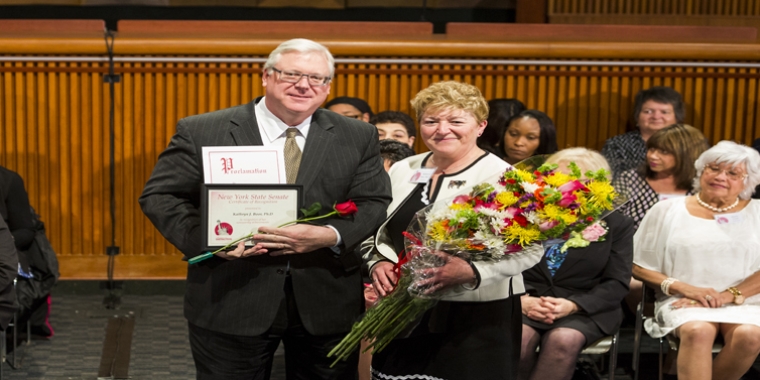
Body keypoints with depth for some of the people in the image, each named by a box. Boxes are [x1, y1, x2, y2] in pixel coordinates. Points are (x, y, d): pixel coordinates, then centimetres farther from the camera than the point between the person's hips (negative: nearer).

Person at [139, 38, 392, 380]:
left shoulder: (358, 138, 3)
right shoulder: (201, 132, -3)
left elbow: (375, 205, 0)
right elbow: (159, 196, -1)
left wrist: (330, 236, -20)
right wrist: (205, 237, -19)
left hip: (327, 304, 2)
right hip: (231, 303, -1)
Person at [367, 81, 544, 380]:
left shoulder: (502, 177, -8)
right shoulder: (403, 170, 9)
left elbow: (530, 249, -12)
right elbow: (380, 236, 17)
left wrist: (472, 271, -25)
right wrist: (378, 264, -4)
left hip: (477, 319, -4)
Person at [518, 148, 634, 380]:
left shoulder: (616, 225, 10)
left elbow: (617, 284, 1)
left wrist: (572, 305, -16)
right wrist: (521, 300, -15)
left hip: (587, 308, -1)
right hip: (526, 302, 1)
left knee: (564, 339, -34)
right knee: (518, 337, -33)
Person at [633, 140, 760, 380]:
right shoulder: (667, 211, 9)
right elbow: (638, 268, 6)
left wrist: (729, 295, -13)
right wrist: (683, 288, -9)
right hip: (683, 302, -1)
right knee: (698, 331, -35)